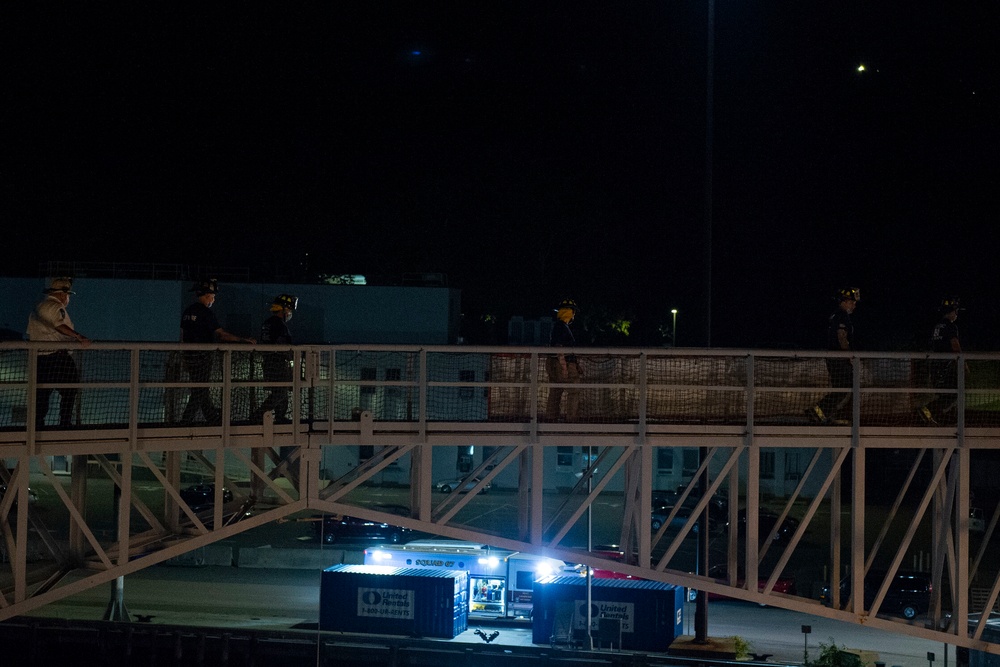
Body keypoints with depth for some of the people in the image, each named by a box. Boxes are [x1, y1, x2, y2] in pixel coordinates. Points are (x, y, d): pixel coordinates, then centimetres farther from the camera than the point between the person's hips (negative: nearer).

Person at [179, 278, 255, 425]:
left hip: (189, 356, 9)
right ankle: (186, 424, -5)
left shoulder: (187, 311, 11)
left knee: (201, 390, 13)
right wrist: (244, 340, -10)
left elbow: (183, 336, 15)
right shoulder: (205, 312, -14)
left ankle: (215, 420, 21)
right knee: (199, 392, -4)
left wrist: (185, 360, 22)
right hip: (203, 356, -9)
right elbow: (221, 334, -16)